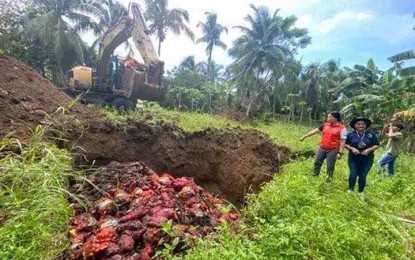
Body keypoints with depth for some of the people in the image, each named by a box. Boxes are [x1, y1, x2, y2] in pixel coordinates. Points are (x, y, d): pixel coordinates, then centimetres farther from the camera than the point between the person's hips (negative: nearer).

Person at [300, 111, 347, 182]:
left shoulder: (342, 128, -10)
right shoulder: (325, 125, 6)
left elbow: (342, 141, -11)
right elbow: (315, 130, 11)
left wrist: (340, 153, -15)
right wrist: (305, 136, 12)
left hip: (332, 150, -5)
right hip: (322, 148, 5)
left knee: (330, 166, 3)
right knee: (317, 162, 12)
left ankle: (329, 179, 20)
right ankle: (314, 175, 28)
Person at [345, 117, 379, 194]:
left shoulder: (371, 134, 0)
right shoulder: (351, 134, -1)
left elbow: (376, 145, 3)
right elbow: (345, 144, 4)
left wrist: (369, 150, -14)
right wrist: (352, 148, -14)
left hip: (367, 159, 0)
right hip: (353, 158, 0)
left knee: (363, 176, 4)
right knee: (353, 174, -5)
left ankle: (361, 192, 23)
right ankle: (350, 190, 17)